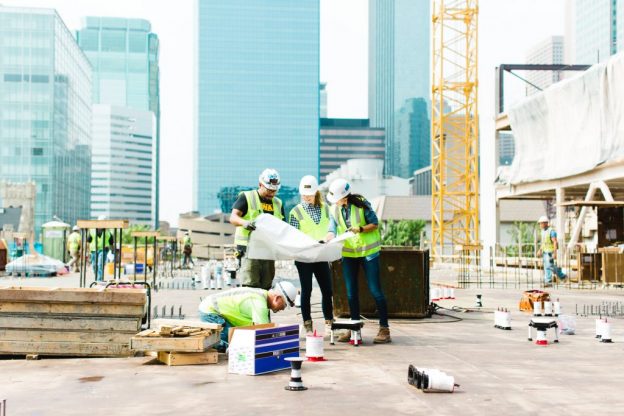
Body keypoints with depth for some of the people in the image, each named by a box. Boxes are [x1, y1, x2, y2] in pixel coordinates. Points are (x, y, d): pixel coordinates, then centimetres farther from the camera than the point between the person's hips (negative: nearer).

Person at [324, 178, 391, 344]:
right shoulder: (334, 209, -1)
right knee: (351, 293, 8)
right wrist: (325, 242, -26)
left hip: (368, 251, -5)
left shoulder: (361, 204, -14)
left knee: (375, 291, -5)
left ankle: (384, 329, 2)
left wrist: (360, 229, -25)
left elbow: (374, 224, -8)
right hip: (348, 253, 5)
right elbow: (332, 230, -5)